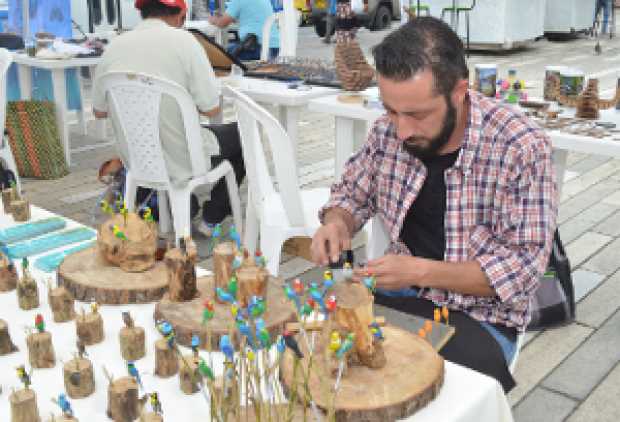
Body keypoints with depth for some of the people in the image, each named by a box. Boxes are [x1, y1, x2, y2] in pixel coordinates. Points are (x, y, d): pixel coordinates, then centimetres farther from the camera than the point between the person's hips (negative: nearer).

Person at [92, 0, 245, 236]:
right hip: (182, 162, -5)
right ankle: (212, 218, 23)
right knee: (243, 134, 21)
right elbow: (211, 109, -16)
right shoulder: (183, 40, -17)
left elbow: (99, 112, 6)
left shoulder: (113, 47, -4)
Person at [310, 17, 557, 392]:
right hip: (399, 297, 5)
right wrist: (336, 223, -11)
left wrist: (420, 271, -26)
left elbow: (523, 268, -18)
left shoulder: (522, 148, -19)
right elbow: (352, 194, 12)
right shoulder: (389, 131, -5)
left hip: (481, 318, -4)